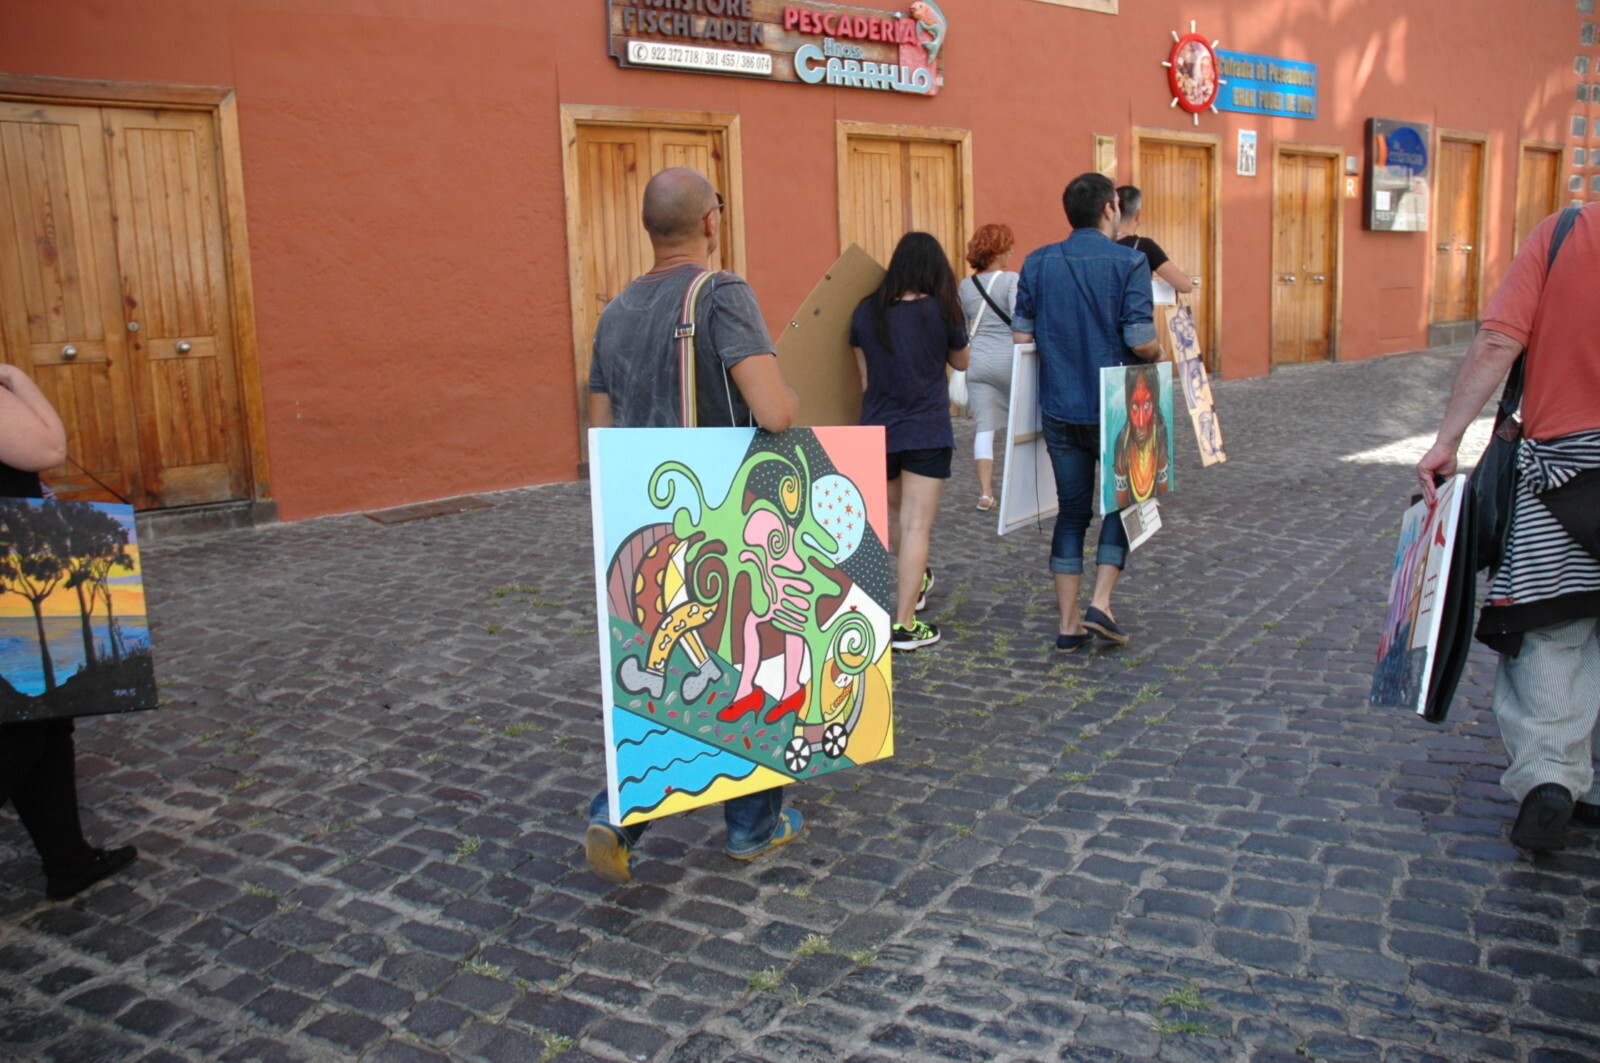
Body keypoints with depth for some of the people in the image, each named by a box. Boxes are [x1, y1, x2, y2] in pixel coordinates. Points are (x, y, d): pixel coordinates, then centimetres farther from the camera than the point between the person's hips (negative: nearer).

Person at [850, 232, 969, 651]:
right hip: (926, 432, -4)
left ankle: (913, 582, 45)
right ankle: (904, 625, -4)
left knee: (892, 512, 25)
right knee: (916, 525, -3)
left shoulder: (866, 311, 1)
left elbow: (864, 375, 9)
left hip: (877, 429, 4)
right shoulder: (941, 310, -7)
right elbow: (961, 362, 9)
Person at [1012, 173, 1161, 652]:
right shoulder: (1129, 262, -10)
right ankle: (1100, 603, 4)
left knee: (1071, 510, 12)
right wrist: (1158, 353, 7)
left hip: (1059, 409, 4)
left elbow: (1021, 337, 2)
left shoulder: (1038, 263, 2)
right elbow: (1142, 342, -15)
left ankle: (1069, 623, 13)